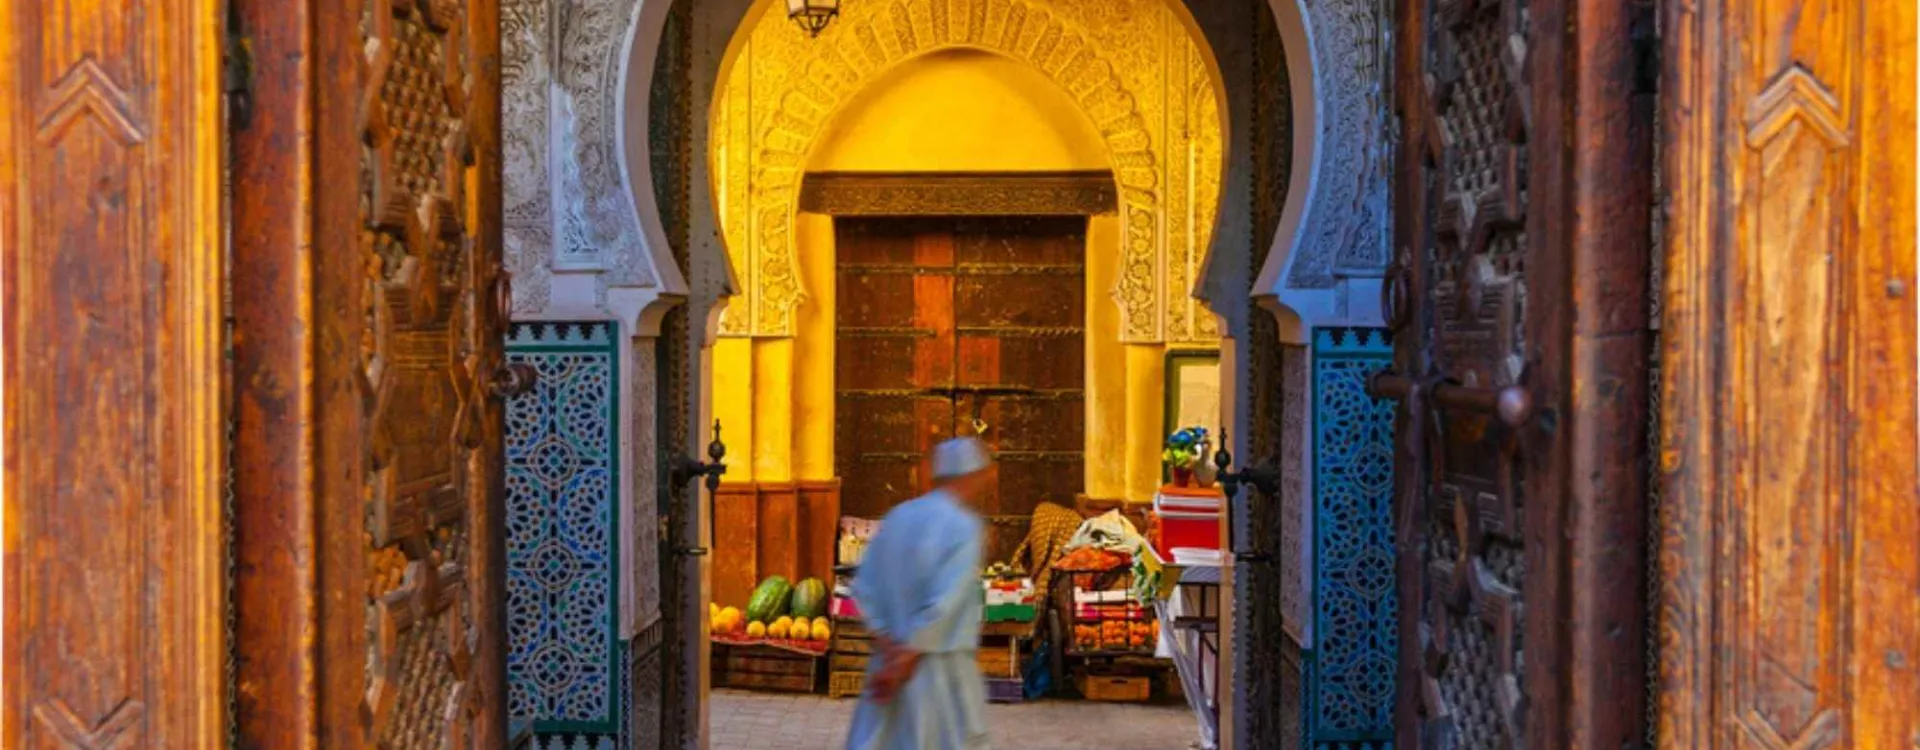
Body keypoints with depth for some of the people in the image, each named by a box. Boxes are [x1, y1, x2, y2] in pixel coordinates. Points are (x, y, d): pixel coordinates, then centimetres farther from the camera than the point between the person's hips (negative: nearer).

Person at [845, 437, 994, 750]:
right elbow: (944, 603, -21)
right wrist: (905, 662, -16)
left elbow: (864, 586, 3)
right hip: (942, 668, -6)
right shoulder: (964, 526, -15)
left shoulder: (897, 516, 5)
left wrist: (887, 646, -2)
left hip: (892, 659, 6)